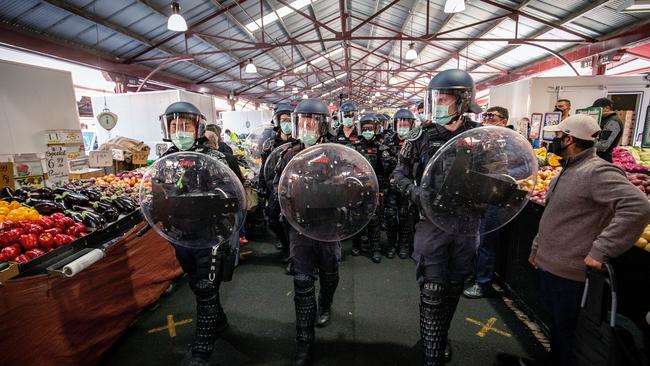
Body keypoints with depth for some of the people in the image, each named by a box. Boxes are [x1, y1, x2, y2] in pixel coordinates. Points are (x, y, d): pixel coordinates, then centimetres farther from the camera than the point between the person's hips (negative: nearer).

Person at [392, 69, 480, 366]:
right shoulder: (421, 135, -4)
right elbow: (401, 173, 1)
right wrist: (416, 192, -16)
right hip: (432, 222, -3)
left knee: (454, 288, 18)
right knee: (432, 292, 0)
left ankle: (440, 338, 43)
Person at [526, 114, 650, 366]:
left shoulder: (597, 171, -20)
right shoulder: (568, 171, 11)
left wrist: (600, 251, -31)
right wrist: (536, 248, 19)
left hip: (568, 271, -9)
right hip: (547, 263, 9)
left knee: (563, 327, 11)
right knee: (551, 320, 24)